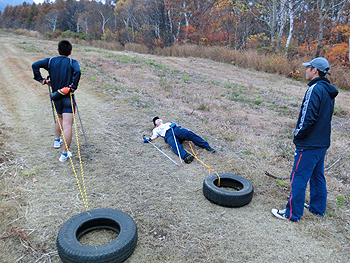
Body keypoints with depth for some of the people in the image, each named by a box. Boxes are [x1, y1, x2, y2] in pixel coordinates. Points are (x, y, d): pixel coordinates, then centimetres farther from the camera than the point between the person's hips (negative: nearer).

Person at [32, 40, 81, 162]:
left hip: (55, 96, 5)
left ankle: (57, 140, 42)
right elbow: (77, 72, -26)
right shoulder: (72, 62, -6)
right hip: (67, 97, -5)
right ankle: (65, 153, -7)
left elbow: (35, 65, -5)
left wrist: (41, 79, 2)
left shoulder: (50, 61, 5)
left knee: (60, 117, 31)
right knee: (67, 125, -6)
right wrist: (73, 86, -17)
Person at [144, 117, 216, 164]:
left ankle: (207, 146, -31)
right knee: (175, 145, -36)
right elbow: (154, 136, 16)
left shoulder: (168, 123, 43)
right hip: (168, 134, -3)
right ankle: (186, 156, -60)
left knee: (189, 133, -26)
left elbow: (175, 125, 26)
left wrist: (174, 125, 3)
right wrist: (148, 139, -4)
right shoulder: (156, 129, 35)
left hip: (177, 129, 3)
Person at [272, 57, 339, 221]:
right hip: (322, 143, 10)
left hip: (309, 146, -10)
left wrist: (298, 136, -10)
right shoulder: (329, 91, 12)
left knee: (298, 178, -2)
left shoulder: (315, 89, -18)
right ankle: (318, 208, 34)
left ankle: (292, 213, 8)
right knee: (317, 176, 20)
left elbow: (308, 118, -24)